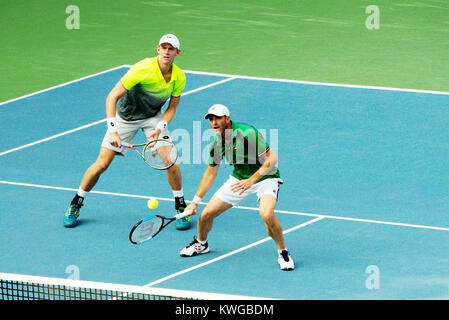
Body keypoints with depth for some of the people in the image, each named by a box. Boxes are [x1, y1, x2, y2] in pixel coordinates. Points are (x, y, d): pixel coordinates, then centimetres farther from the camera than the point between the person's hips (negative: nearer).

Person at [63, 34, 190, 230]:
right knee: (102, 164, -5)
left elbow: (172, 108, -2)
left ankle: (181, 207, 5)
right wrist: (112, 131, -37)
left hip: (153, 117, 3)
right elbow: (112, 97, -29)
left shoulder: (179, 78, -16)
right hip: (125, 116, -3)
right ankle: (76, 204, 16)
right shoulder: (143, 69, -31)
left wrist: (159, 129, -21)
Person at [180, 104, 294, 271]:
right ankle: (201, 243, 32)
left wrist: (251, 180, -31)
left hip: (265, 177, -6)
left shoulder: (247, 133, -26)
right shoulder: (217, 143, -6)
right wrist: (195, 202, 8)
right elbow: (210, 172, 9)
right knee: (206, 214, -1)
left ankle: (282, 252, -10)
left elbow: (272, 158, -24)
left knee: (267, 214, -34)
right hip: (239, 179, 6)